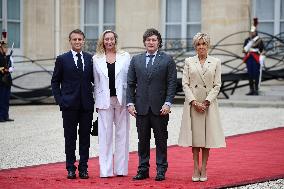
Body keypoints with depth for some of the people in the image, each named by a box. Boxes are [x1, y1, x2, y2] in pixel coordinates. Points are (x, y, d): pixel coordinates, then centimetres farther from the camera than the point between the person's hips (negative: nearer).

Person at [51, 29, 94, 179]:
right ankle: (71, 168, 10)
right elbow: (55, 82, 5)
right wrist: (60, 100, -4)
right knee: (70, 137, 3)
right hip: (69, 105, -2)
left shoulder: (90, 59, 7)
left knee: (85, 137, 5)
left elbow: (95, 79, 13)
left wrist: (96, 99, 2)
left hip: (87, 105, 2)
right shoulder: (62, 59, 2)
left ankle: (83, 167, 12)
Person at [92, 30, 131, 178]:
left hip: (121, 99, 0)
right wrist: (97, 102, 5)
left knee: (122, 134, 4)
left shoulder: (125, 56, 6)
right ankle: (105, 169, 4)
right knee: (105, 135, 0)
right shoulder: (96, 59, 7)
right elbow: (96, 82, 9)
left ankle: (121, 168, 10)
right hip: (104, 100, 0)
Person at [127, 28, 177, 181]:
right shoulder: (136, 60, 10)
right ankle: (143, 170, 13)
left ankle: (161, 170, 10)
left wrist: (168, 103, -11)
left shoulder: (167, 60, 3)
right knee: (143, 140, 6)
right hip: (141, 107, 2)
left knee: (161, 140, 3)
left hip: (160, 108, -2)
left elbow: (172, 84, -1)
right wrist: (130, 103, 0)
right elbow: (130, 83, 9)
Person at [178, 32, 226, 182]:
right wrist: (194, 102, -10)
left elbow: (217, 85, 1)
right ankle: (196, 168, 10)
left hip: (209, 104, 0)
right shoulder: (189, 62, 6)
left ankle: (204, 169, 10)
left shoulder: (216, 62, 5)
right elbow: (185, 83, 1)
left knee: (207, 135, 2)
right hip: (192, 103, 0)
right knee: (194, 135, 3)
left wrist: (207, 101, -10)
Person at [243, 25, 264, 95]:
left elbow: (261, 50, -3)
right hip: (249, 59, 4)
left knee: (256, 74, -3)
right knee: (250, 74, 6)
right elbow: (245, 49, 12)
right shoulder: (247, 40, 12)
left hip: (256, 60, -4)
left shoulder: (259, 40, -2)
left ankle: (256, 90, 3)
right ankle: (251, 90, 12)